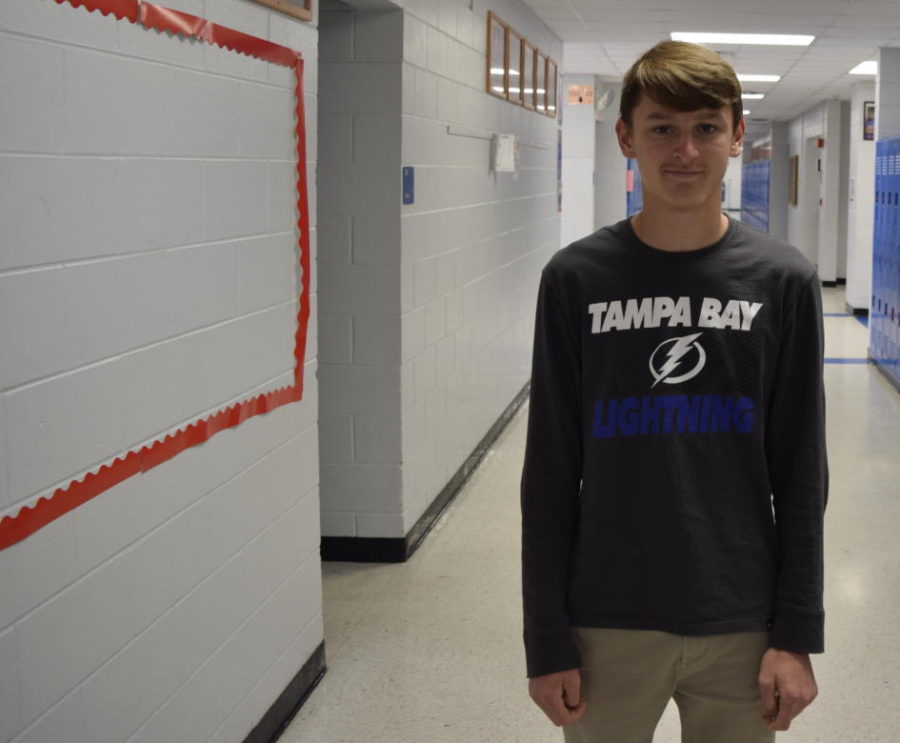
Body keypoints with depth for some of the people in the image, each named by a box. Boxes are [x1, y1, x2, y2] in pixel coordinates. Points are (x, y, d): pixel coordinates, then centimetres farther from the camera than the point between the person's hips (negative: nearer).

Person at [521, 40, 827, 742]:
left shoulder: (783, 280, -2)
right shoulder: (576, 279, -4)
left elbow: (801, 473, 1)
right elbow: (551, 472, -1)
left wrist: (797, 634, -2)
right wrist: (546, 639, -2)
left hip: (740, 628, 1)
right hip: (607, 626, 0)